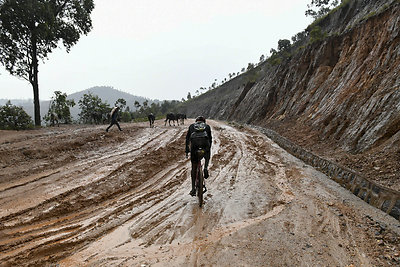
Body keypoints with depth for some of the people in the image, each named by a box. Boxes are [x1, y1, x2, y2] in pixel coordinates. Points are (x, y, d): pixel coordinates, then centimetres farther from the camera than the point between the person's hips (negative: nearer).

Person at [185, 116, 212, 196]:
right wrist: (209, 149, 35)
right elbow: (210, 139, 27)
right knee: (207, 157, 33)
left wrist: (187, 150, 29)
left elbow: (187, 138, 26)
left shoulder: (192, 126, 31)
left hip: (194, 142, 0)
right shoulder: (207, 126, 29)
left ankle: (193, 188, 10)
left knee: (194, 167, 10)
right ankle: (206, 167, 4)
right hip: (205, 142, 0)